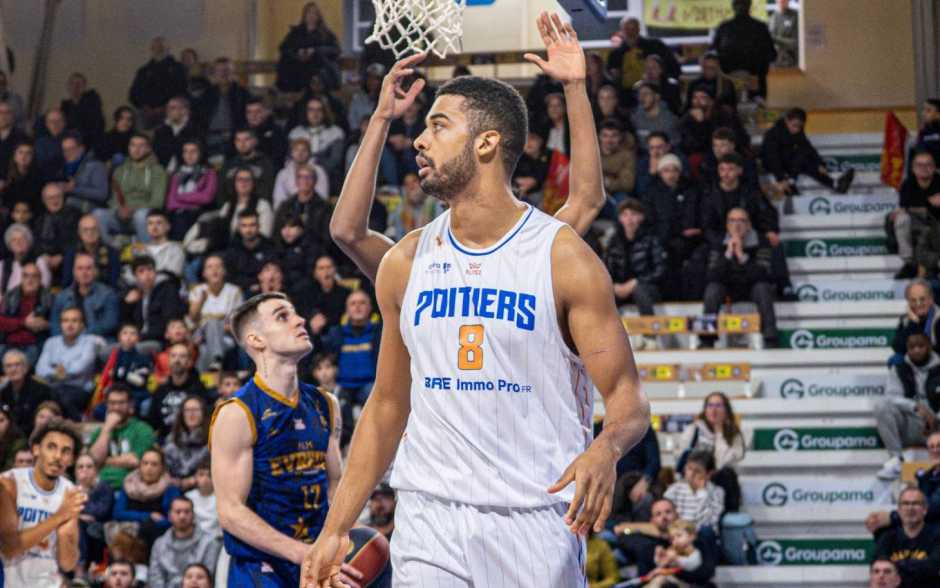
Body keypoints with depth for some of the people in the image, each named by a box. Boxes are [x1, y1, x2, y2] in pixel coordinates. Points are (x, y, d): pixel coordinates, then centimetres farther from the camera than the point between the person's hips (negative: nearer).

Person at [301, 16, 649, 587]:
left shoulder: (563, 256, -5)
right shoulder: (407, 262, 8)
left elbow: (628, 397, -6)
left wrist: (607, 447, -30)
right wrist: (336, 530, 11)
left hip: (537, 521, -3)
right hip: (429, 520, 3)